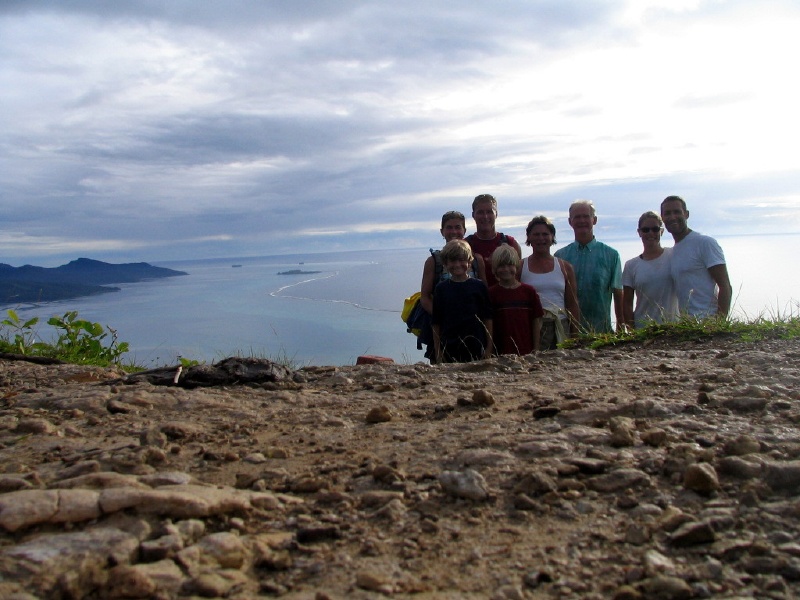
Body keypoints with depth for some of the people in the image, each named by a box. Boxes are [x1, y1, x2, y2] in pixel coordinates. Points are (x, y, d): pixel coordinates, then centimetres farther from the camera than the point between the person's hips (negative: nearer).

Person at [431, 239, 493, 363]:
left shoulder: (479, 286, 2)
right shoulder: (441, 289, 4)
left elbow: (488, 319, 4)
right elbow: (436, 323, 6)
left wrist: (489, 348, 2)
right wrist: (438, 352, 4)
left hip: (476, 349, 0)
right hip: (449, 351, 1)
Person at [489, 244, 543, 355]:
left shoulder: (529, 291, 4)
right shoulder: (492, 293, -1)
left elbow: (536, 321, 5)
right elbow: (488, 324, -1)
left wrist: (536, 349, 3)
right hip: (501, 352, -1)